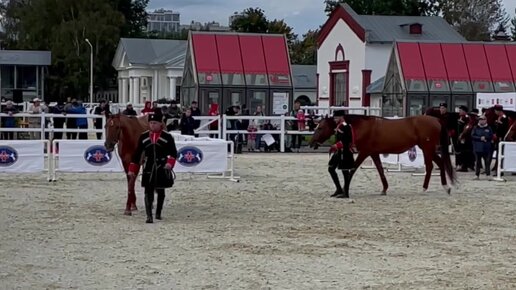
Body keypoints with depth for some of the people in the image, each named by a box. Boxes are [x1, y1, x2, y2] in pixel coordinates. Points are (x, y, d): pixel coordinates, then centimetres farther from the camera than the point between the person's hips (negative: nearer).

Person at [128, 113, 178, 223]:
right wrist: (132, 169, 4)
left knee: (160, 191, 14)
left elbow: (173, 152, -5)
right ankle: (149, 216, -11)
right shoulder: (143, 136, 4)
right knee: (148, 191, -7)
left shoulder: (167, 137, -3)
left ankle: (158, 213, 32)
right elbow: (137, 153, 7)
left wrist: (170, 163, -24)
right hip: (148, 168, 1)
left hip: (162, 168, -1)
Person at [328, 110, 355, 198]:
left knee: (345, 171, -5)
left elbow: (346, 140, -22)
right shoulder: (339, 126, 16)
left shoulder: (345, 126, -15)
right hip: (339, 152, 11)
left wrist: (336, 146, -24)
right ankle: (339, 189, 16)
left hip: (344, 152, -11)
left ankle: (346, 193, 0)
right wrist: (335, 147, 10)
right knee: (331, 168, 11)